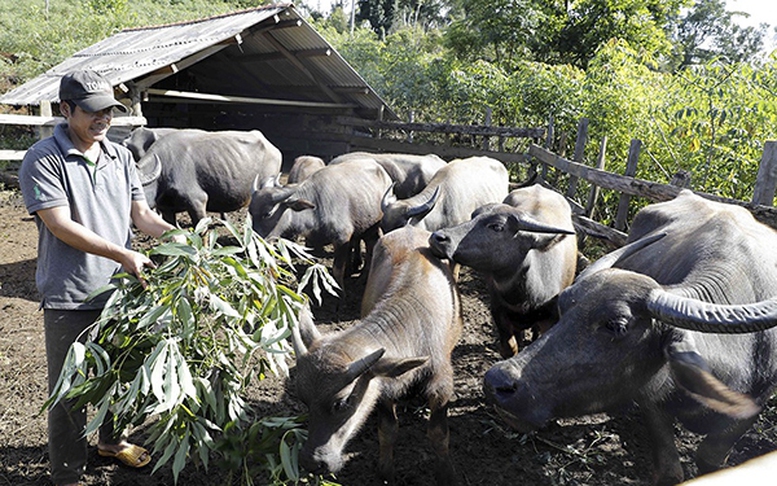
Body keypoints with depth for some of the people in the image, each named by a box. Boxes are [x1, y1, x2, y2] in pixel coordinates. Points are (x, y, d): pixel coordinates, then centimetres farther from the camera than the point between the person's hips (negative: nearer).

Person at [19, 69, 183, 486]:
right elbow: (61, 226, -18)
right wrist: (124, 256, -24)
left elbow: (140, 213, 7)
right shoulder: (43, 160, -11)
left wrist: (177, 236, -11)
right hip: (70, 297, -6)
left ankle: (112, 440, 46)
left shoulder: (120, 156, 7)